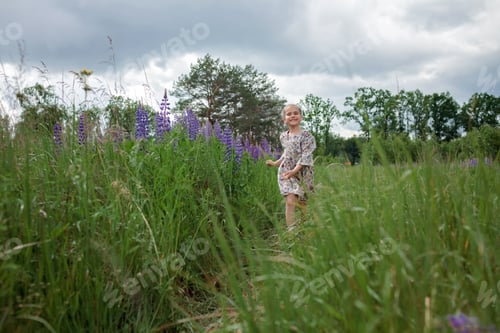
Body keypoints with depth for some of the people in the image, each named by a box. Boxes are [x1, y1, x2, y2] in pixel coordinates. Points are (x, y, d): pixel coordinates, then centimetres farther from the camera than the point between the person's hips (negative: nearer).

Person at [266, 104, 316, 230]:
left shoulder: (306, 136, -8)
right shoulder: (283, 136, 8)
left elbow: (306, 157, -16)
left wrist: (294, 170, -24)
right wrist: (275, 163, 20)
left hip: (302, 173, -3)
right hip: (286, 173, 3)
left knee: (303, 203, 4)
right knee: (290, 201, -13)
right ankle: (291, 230, -13)